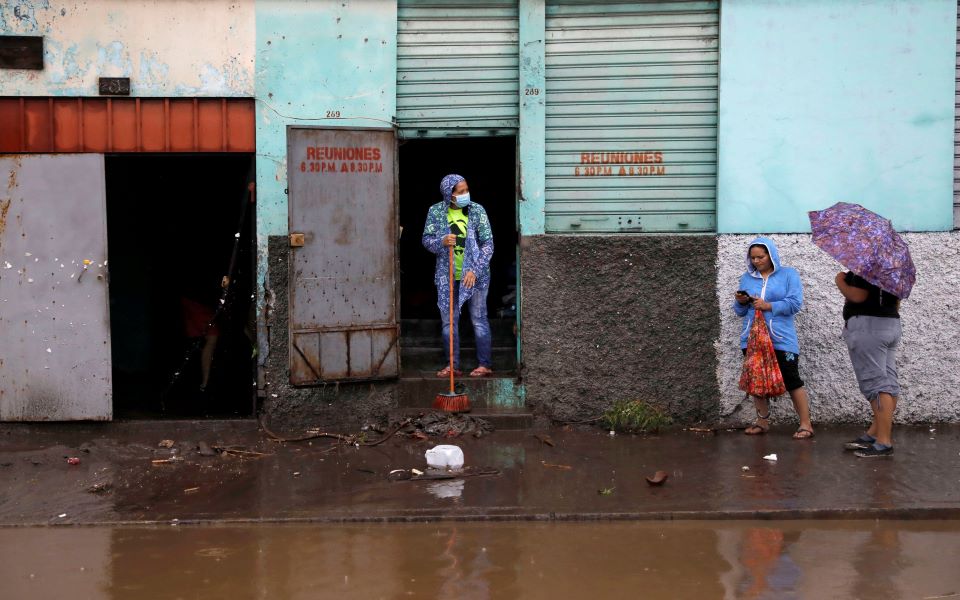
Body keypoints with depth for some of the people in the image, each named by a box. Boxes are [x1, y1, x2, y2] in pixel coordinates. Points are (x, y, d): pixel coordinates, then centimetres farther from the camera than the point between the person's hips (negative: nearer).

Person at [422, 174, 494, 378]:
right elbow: (426, 239, 4)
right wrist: (441, 242, -19)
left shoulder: (477, 210, -6)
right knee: (448, 320, 7)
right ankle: (453, 365, 17)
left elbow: (488, 243, -6)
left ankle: (485, 365, 10)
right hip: (447, 275, 3)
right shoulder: (436, 212, -2)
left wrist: (475, 270, -15)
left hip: (474, 274, -2)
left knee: (479, 319, 2)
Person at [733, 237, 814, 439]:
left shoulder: (788, 274, 3)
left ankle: (805, 424, 3)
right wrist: (741, 302, -7)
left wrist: (768, 305, -16)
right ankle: (762, 421, 20)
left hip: (781, 339, -4)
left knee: (791, 381, -5)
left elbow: (795, 303, -9)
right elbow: (740, 311, 15)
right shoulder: (747, 277, 13)